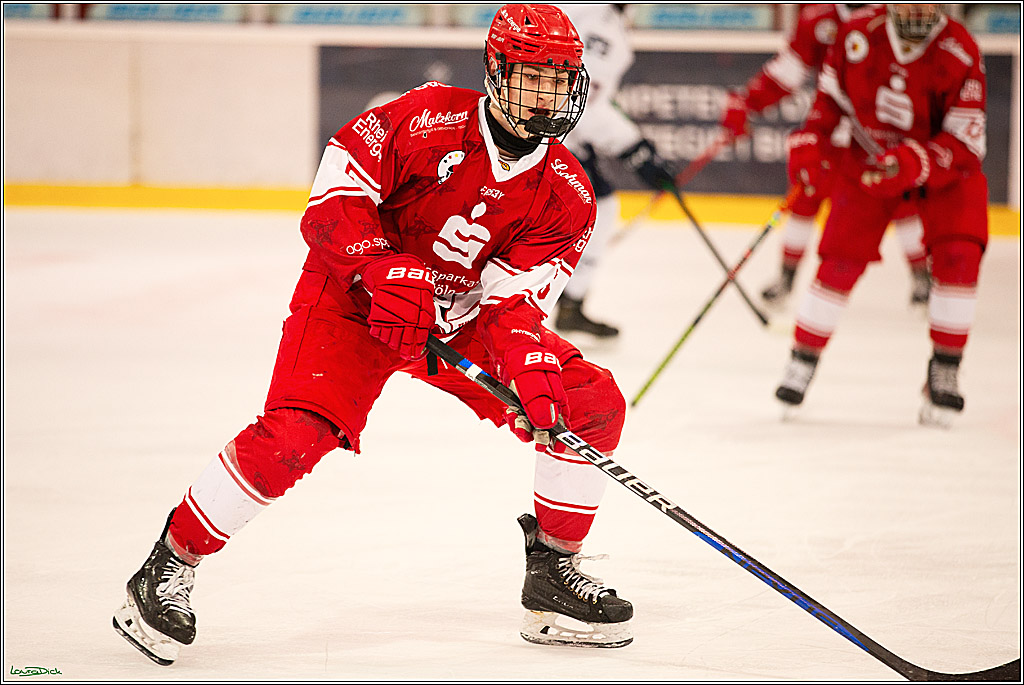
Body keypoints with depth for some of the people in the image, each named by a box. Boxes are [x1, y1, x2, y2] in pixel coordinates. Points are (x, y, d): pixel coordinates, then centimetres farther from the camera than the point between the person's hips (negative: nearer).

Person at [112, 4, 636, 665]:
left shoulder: (568, 197, -10)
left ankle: (554, 572, 7)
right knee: (293, 435, -25)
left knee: (593, 403, -7)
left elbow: (509, 301, -15)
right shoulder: (432, 118, -22)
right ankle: (170, 567, -8)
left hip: (464, 315, 5)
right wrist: (383, 270, -33)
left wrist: (529, 368, -34)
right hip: (353, 299, -5)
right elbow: (335, 191, -21)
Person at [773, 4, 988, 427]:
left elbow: (964, 144, -28)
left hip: (944, 165, -2)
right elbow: (832, 94, 2)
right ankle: (802, 361, 10)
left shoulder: (960, 54, -26)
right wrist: (809, 142, -10)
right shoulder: (859, 36, -18)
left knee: (958, 256, -21)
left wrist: (913, 165, -43)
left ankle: (944, 372, -9)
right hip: (870, 157, 2)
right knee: (840, 261, -7)